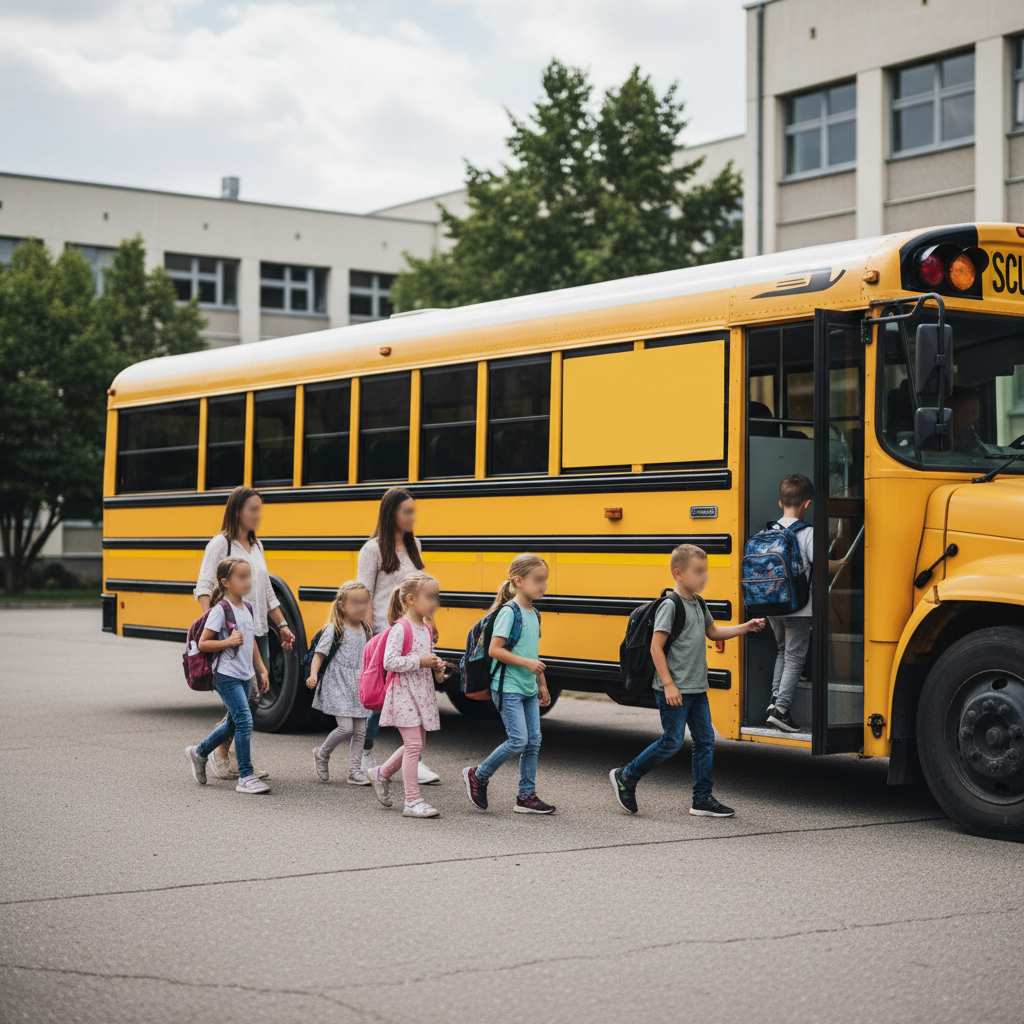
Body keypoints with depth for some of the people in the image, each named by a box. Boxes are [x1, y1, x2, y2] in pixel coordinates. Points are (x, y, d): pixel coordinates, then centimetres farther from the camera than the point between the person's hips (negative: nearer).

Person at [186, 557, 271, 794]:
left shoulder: (247, 608, 10)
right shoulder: (220, 610, -13)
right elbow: (202, 644, -13)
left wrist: (261, 669, 16)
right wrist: (228, 642, -24)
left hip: (244, 675, 8)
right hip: (226, 675, -8)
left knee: (233, 724, 16)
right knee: (244, 721, -13)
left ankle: (198, 752, 37)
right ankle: (245, 777, -8)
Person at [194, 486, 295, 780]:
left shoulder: (256, 546, 18)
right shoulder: (220, 543, -4)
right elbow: (203, 587, -11)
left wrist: (282, 625, 21)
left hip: (259, 631, 8)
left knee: (256, 693, 5)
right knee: (241, 695, -12)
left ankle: (236, 758, 13)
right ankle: (220, 758, 1)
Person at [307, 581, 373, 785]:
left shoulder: (365, 630, 9)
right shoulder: (334, 630, -9)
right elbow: (319, 653, -11)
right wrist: (313, 674, -25)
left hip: (358, 686, 7)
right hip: (338, 685, -6)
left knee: (360, 730, 5)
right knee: (346, 727, -14)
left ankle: (355, 771, 12)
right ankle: (322, 753, 11)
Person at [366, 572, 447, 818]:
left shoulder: (427, 628, 11)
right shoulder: (400, 629, -15)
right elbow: (389, 662, -21)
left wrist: (435, 667, 4)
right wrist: (419, 661, -22)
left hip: (423, 692, 9)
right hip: (404, 692, -9)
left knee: (415, 745, 14)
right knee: (414, 745, -8)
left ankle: (381, 773, 36)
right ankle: (413, 801, -4)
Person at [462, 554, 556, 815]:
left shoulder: (533, 614, 11)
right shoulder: (509, 612, -14)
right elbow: (494, 650, -19)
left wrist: (542, 684, 23)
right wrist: (526, 663, -24)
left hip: (528, 689, 8)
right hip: (508, 688, -8)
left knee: (533, 741, 6)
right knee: (518, 740, -11)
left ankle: (526, 796, 13)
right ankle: (478, 776, 8)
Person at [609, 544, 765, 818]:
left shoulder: (698, 604, 10)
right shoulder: (670, 605, -15)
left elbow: (713, 631, 26)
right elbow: (656, 647, -17)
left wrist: (745, 628, 13)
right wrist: (668, 685, -20)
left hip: (696, 688, 8)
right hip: (674, 690, -8)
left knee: (705, 741, 7)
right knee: (672, 741, -4)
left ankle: (702, 799, 14)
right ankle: (625, 777, 12)